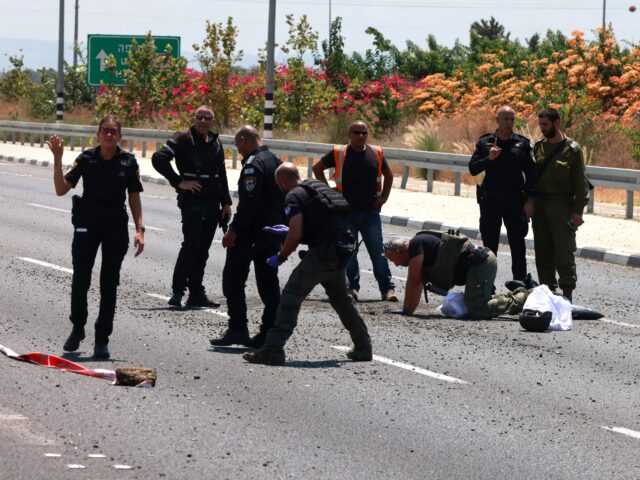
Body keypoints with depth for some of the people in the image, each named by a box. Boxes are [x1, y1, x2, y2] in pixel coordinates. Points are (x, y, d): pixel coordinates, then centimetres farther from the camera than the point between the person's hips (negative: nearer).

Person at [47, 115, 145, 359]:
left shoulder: (128, 162, 0)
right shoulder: (86, 159, -2)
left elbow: (134, 198, 5)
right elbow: (61, 189, -4)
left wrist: (139, 229, -3)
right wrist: (57, 159, -14)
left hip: (116, 228, 0)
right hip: (87, 225, 0)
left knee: (109, 283, 1)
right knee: (80, 280, -2)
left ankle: (102, 339, 9)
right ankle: (77, 328, 21)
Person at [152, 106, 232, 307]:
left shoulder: (216, 144, 15)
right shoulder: (184, 139, -5)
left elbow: (222, 175, 23)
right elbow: (158, 158, -14)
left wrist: (226, 202, 18)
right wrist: (179, 182, -14)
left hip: (212, 205, 6)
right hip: (191, 202, -6)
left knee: (202, 250, 7)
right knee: (191, 245, -15)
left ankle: (196, 294, 10)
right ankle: (178, 290, -11)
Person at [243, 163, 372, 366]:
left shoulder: (294, 196, -4)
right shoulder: (319, 187, 22)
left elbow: (296, 234, -14)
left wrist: (280, 257, 0)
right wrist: (289, 232, 37)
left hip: (324, 251, -9)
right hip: (344, 250, 9)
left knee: (292, 294, -10)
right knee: (340, 298, 27)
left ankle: (273, 350, -18)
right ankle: (363, 347, 34)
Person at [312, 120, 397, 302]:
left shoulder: (376, 153, 5)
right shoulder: (339, 154, -2)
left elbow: (388, 175, 21)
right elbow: (317, 168, 10)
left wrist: (384, 196, 9)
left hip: (371, 212, 1)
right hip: (347, 212, -1)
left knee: (378, 252, -1)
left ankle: (387, 289, 0)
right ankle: (352, 287, 11)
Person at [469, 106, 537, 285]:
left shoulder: (522, 144, 4)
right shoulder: (485, 143, 4)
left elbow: (531, 173, 4)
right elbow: (473, 169, -1)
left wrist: (530, 200, -3)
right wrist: (489, 159, -18)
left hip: (515, 200, 0)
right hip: (490, 201, 0)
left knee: (518, 244, 1)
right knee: (489, 245, 6)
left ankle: (520, 282, 6)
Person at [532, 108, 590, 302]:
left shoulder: (572, 149, -4)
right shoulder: (539, 147, 11)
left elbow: (580, 182, -5)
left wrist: (577, 211, -11)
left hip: (562, 206, -5)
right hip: (540, 204, 5)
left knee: (564, 252, -6)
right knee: (542, 251, 7)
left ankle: (567, 292, -4)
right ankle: (548, 289, 14)